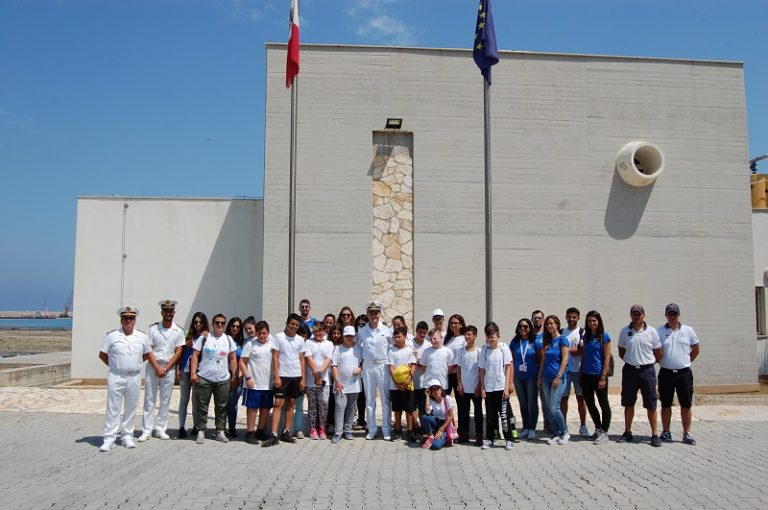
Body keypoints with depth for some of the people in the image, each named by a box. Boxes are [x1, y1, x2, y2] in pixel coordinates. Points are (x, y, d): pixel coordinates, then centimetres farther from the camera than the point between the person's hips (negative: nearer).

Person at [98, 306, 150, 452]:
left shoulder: (142, 337, 4)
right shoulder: (112, 336, -2)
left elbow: (147, 354, 17)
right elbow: (102, 354, 5)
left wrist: (135, 365, 10)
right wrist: (114, 365, 3)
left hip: (134, 378, 3)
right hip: (116, 377, -2)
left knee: (131, 408, 9)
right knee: (113, 408, -2)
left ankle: (127, 436, 20)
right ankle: (109, 439, 3)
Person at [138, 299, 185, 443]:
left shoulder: (178, 331, 2)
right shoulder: (153, 328, -1)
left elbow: (178, 352, 0)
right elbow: (148, 350, -4)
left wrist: (166, 368, -9)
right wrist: (157, 368, -12)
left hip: (169, 368, 1)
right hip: (153, 367, -1)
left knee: (165, 400, 5)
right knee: (149, 399, 1)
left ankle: (160, 429, 13)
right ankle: (146, 430, 5)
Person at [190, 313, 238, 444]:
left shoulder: (228, 339, 9)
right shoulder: (204, 338, 2)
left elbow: (233, 359, 11)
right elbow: (195, 356, 0)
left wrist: (234, 375, 5)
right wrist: (193, 373, -8)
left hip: (223, 380, 2)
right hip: (204, 378, -2)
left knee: (221, 407, 7)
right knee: (202, 406, 3)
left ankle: (220, 432, 15)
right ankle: (201, 431, 13)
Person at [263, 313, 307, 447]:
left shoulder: (300, 340, 8)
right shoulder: (279, 337, -2)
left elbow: (301, 360, 10)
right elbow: (275, 357, -4)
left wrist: (303, 378, 4)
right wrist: (276, 376, -11)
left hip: (296, 376, 4)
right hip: (282, 375, -4)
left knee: (291, 404, 9)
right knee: (278, 403, -7)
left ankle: (286, 432, 17)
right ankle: (274, 436, -9)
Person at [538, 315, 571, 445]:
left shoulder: (562, 339, -5)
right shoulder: (546, 341, 14)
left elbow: (564, 360, -10)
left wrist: (558, 377, -15)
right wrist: (539, 377, 13)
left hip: (558, 378, -6)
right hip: (546, 378, 6)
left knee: (554, 408, -11)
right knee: (550, 409, 6)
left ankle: (565, 433, 7)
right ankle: (556, 434, 15)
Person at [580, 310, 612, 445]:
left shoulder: (604, 336, -6)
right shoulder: (586, 336, 10)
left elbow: (607, 358, -9)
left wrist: (603, 377, -14)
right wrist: (581, 373, 8)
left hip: (598, 375, -6)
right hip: (586, 375, 6)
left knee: (603, 403, 3)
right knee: (589, 403, 12)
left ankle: (604, 432, 10)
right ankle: (598, 428, 28)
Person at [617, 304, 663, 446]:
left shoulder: (652, 332, -1)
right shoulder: (624, 331, 3)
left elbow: (659, 353, 5)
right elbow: (621, 352, 12)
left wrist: (649, 362, 4)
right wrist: (631, 360, 6)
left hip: (647, 371, -2)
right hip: (629, 370, 2)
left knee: (651, 405, 0)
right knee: (628, 404, 10)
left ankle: (654, 435, 9)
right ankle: (627, 433, 20)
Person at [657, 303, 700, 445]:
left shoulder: (688, 330, 2)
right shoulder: (659, 332, -1)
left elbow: (695, 349, 12)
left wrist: (686, 361, 8)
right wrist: (661, 361, -1)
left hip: (684, 373, 1)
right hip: (666, 373, -1)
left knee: (686, 405, 5)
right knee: (666, 405, 7)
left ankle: (687, 434, 15)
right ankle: (666, 432, 18)